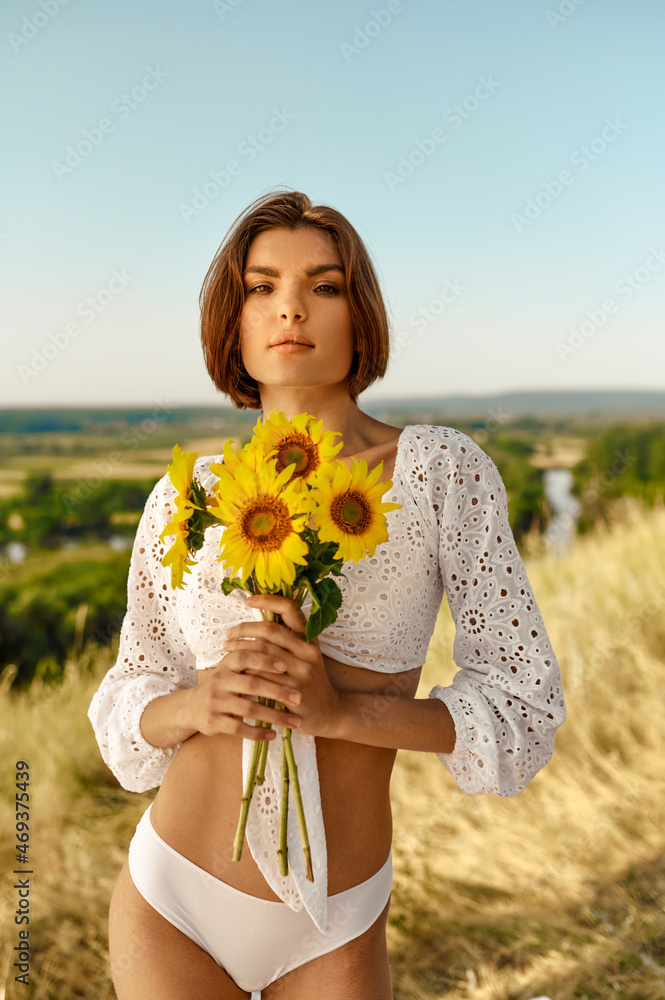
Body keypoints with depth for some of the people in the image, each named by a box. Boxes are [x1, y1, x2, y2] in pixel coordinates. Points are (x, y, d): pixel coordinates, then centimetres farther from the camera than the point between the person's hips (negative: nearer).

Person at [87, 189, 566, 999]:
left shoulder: (444, 471, -10)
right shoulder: (185, 498, -4)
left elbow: (524, 707, -9)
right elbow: (128, 710, 3)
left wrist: (339, 711, -24)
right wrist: (200, 704, -19)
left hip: (332, 931, -1)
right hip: (171, 903, 2)